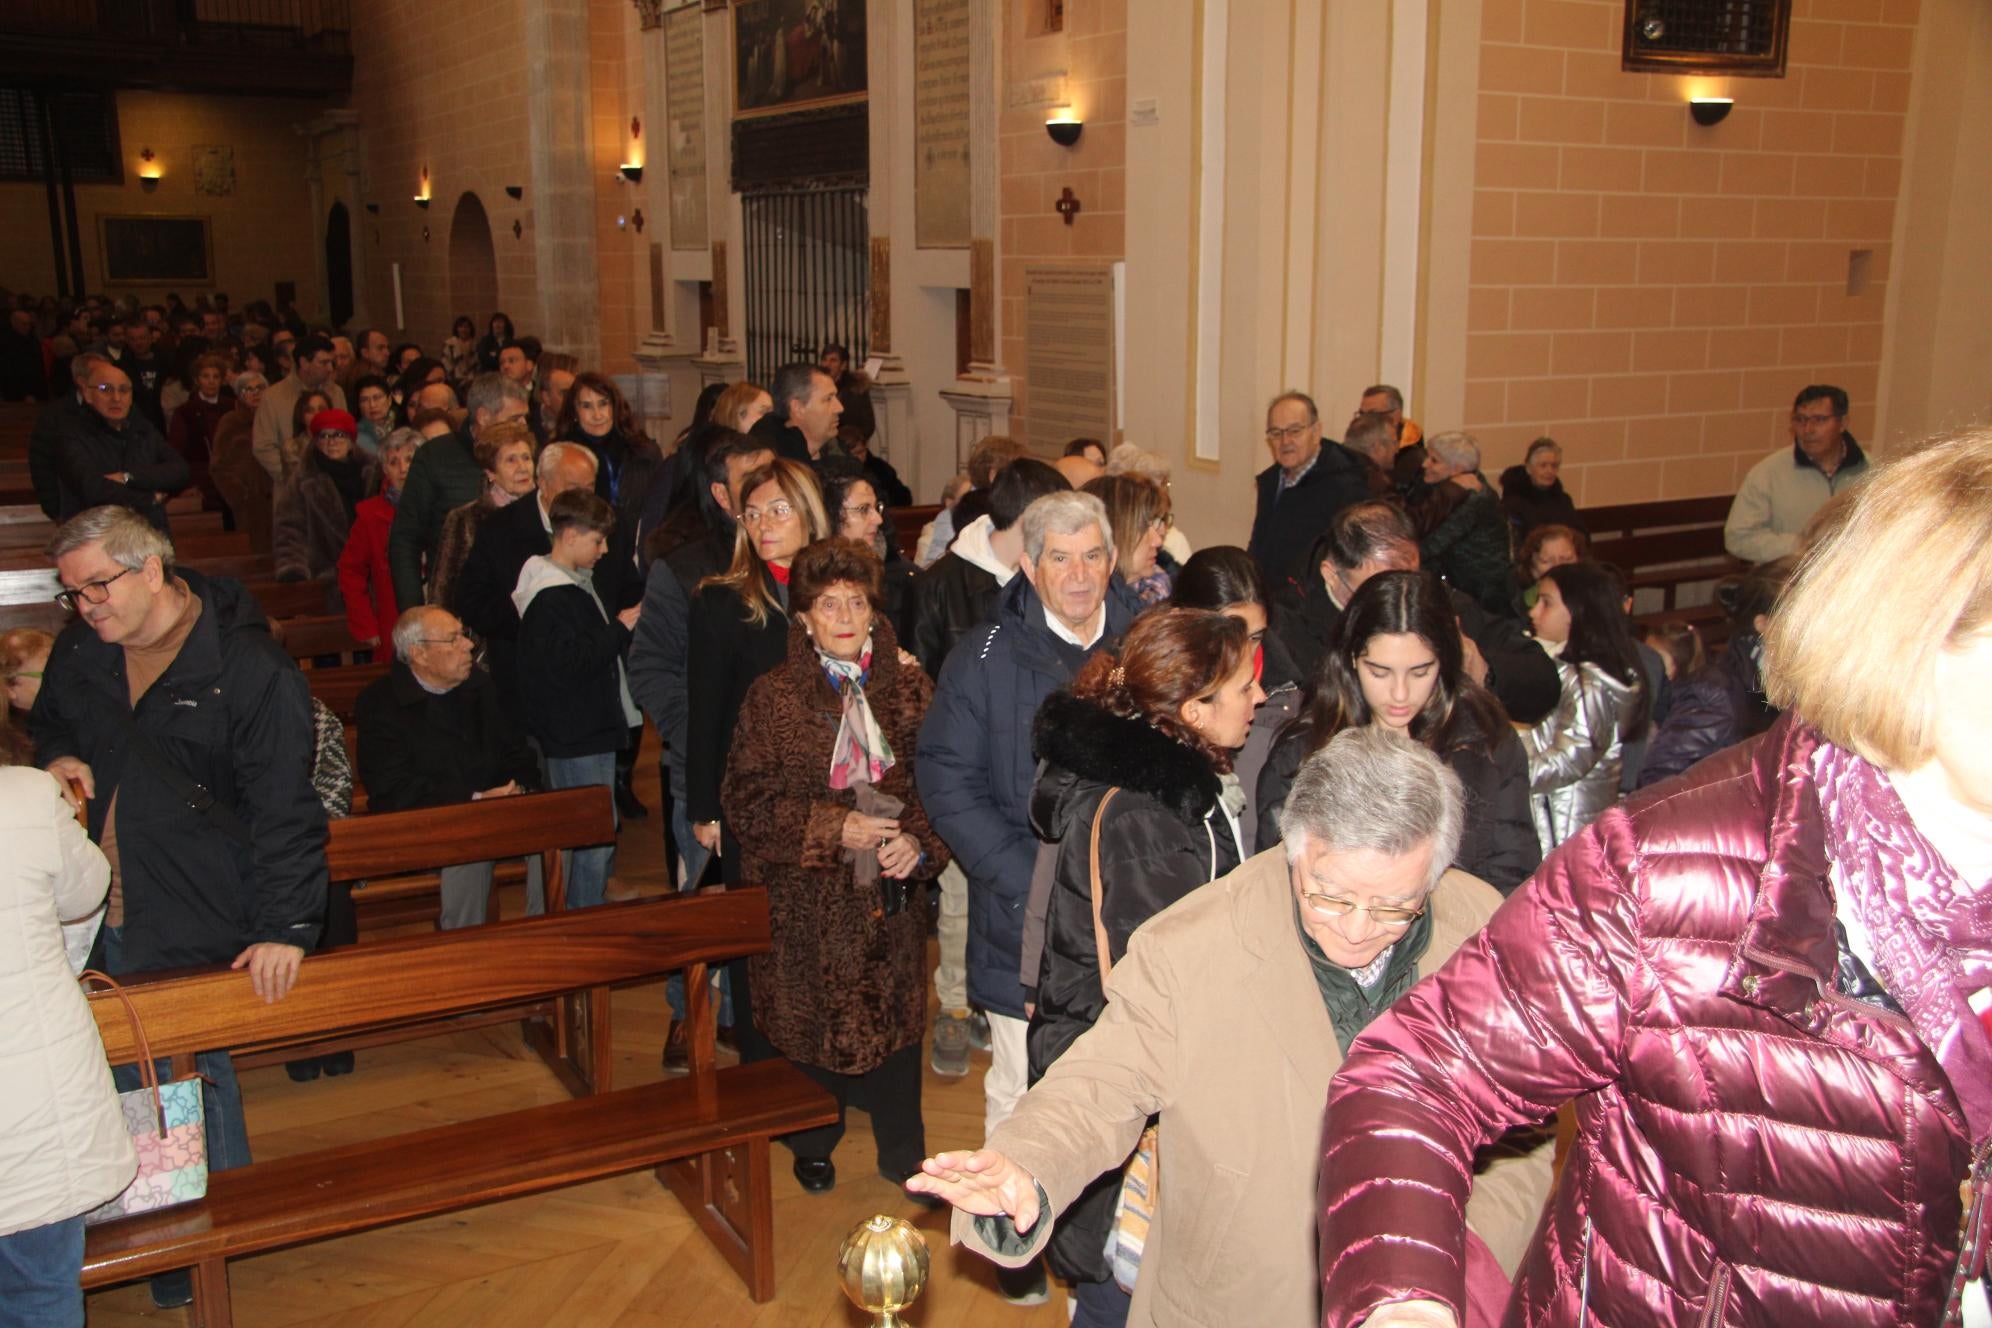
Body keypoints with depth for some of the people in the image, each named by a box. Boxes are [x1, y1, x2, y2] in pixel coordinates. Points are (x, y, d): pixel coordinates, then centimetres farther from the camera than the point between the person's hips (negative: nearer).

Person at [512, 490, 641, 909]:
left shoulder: (575, 584, 15)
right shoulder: (551, 597, -18)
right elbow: (571, 662, -24)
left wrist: (622, 627, 10)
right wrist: (620, 628, -16)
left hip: (590, 729, 11)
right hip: (575, 736, -11)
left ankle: (590, 910, 26)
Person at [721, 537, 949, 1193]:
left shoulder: (910, 689, 3)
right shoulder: (772, 697, -4)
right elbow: (746, 799, -7)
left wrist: (919, 842, -13)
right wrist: (833, 829, -16)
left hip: (889, 891, 2)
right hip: (806, 896, -2)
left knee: (896, 1016, 9)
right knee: (811, 1017, 9)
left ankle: (902, 1152, 28)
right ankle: (812, 1144, 34)